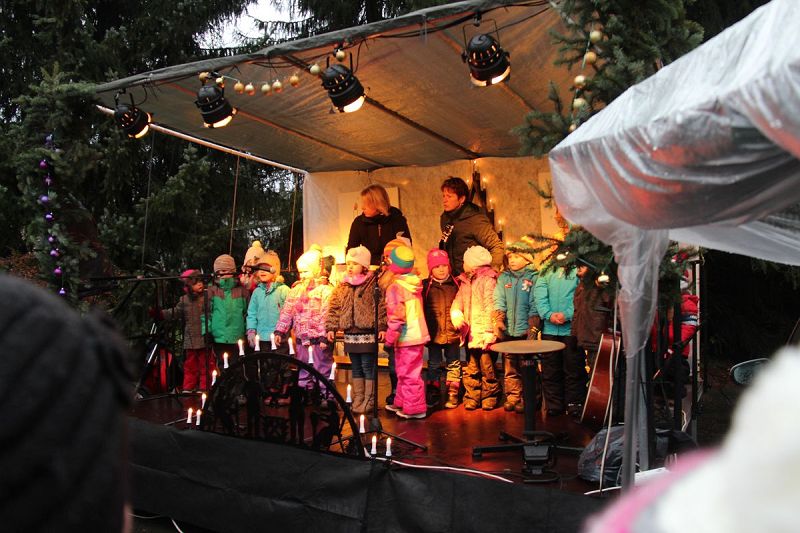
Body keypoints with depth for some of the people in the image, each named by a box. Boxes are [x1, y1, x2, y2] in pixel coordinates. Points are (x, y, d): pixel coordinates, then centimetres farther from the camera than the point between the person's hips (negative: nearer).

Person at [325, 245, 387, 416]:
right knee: (356, 368, 13)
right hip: (350, 334, 5)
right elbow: (334, 308, 12)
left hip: (368, 334, -5)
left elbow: (382, 307, -9)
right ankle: (358, 399, 22)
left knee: (368, 368, 0)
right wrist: (331, 327, 7)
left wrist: (382, 327, -13)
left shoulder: (374, 285, -6)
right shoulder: (342, 287, 10)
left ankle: (368, 401, 9)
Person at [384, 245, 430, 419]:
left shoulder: (395, 287, -16)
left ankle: (414, 409, 8)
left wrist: (390, 338, -12)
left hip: (406, 338, -9)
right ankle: (401, 403, 31)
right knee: (404, 373, 20)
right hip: (418, 333, 9)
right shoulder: (415, 283, 8)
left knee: (409, 374, 1)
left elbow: (396, 316, -21)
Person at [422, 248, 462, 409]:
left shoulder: (456, 285, 0)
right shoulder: (425, 286, -1)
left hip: (452, 333, 0)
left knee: (453, 364, 9)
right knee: (434, 365, 11)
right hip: (433, 333, 0)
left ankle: (452, 394, 18)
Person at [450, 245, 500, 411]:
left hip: (483, 334, -7)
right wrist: (457, 316, -5)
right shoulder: (465, 282, 15)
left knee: (487, 366, 0)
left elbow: (490, 306, -13)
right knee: (471, 367, 11)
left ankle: (489, 397, 12)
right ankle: (471, 397, 20)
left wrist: (489, 331, -18)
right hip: (470, 333, 7)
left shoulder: (488, 280, -7)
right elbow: (457, 302, 17)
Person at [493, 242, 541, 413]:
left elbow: (535, 305, -5)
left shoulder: (533, 277, 0)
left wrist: (533, 327, -12)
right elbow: (499, 301, 5)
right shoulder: (503, 277, 12)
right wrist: (499, 321, -9)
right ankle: (512, 396, 15)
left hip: (526, 331, -3)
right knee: (510, 367, 6)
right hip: (507, 330, 3)